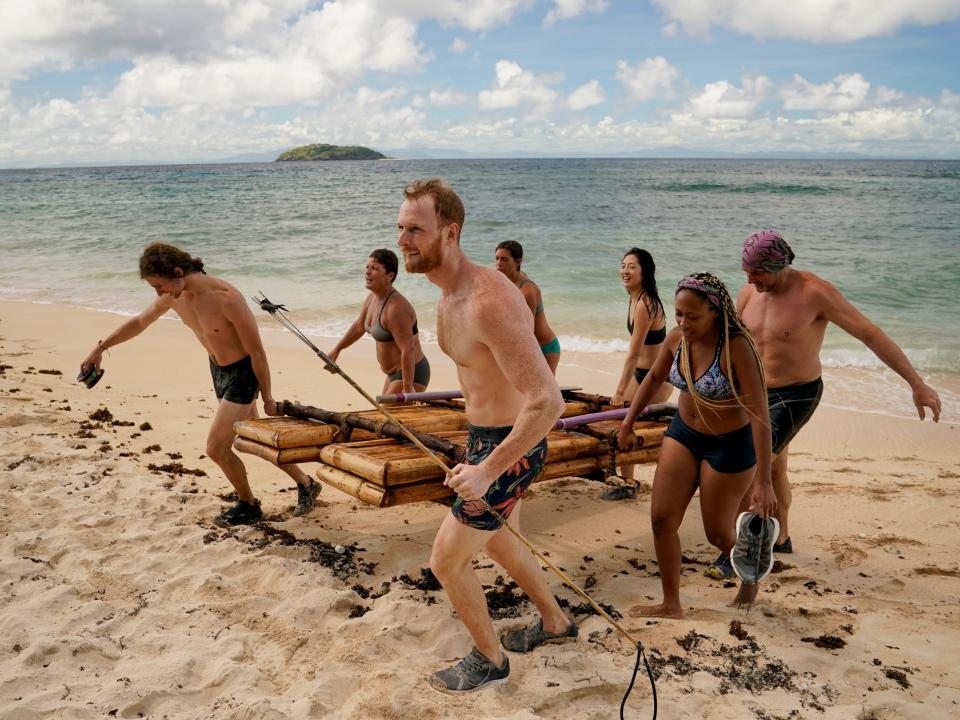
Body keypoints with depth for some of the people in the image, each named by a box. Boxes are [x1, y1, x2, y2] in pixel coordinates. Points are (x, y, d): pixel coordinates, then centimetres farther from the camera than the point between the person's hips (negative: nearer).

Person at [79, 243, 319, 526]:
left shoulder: (226, 298, -32)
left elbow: (256, 350, -23)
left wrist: (267, 397, -14)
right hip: (217, 369, 8)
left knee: (216, 448, -7)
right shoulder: (172, 297, -10)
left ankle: (248, 506, 17)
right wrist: (100, 348, 10)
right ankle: (305, 484, 34)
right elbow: (139, 322, 11)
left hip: (243, 372, -8)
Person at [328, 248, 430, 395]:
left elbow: (408, 350, -31)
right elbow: (359, 326, 21)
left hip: (411, 374, -11)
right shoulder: (372, 298, 2)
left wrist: (408, 387, -33)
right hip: (394, 373, 11)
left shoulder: (396, 307, -27)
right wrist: (337, 350, 29)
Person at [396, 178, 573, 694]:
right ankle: (555, 623, 49)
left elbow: (548, 401, -34)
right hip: (487, 437, 10)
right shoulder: (449, 296, 1)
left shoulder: (488, 302, -31)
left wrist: (488, 469, -30)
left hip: (510, 448, -10)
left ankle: (489, 661, 27)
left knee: (446, 560, 3)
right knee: (493, 538, 28)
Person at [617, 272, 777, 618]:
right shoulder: (677, 337, -10)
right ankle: (671, 605, 16)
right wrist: (628, 424, 13)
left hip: (729, 446, -5)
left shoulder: (737, 347, -28)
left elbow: (759, 413, -29)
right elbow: (653, 378, 10)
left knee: (718, 533, 10)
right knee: (661, 519, 0)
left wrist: (763, 480, -32)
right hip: (682, 433, 5)